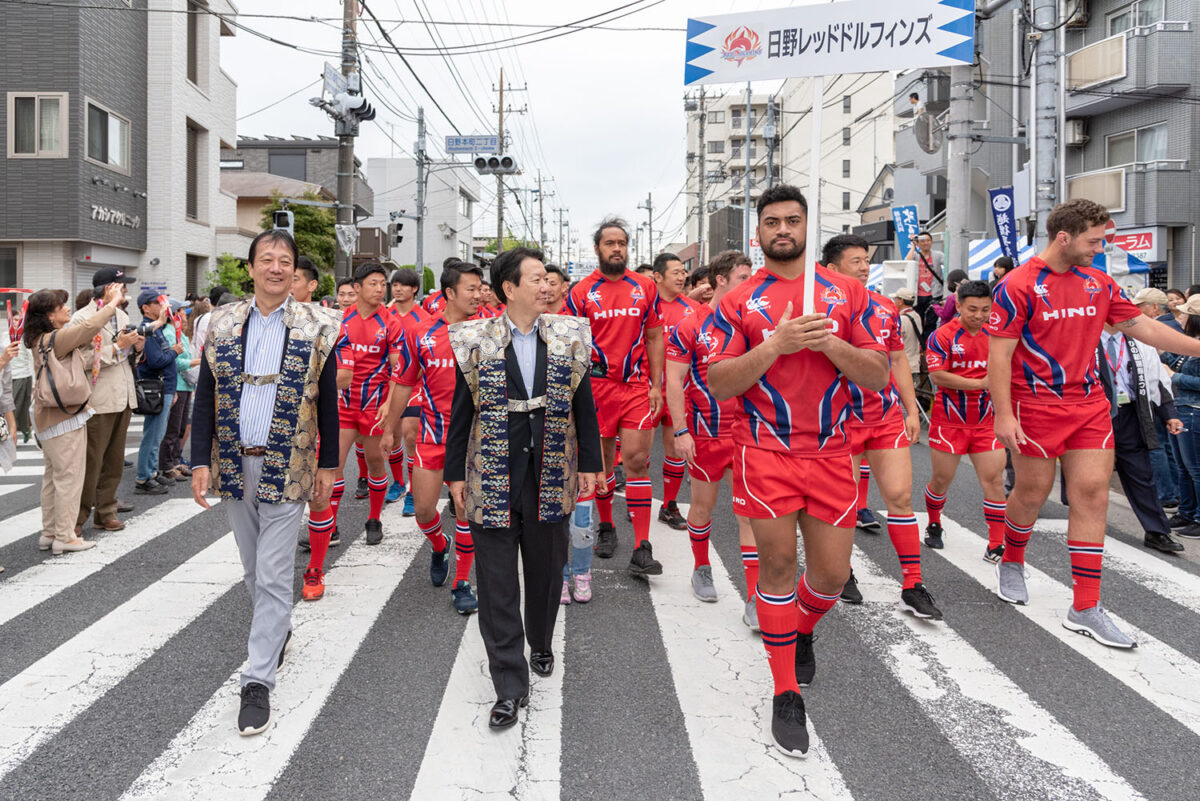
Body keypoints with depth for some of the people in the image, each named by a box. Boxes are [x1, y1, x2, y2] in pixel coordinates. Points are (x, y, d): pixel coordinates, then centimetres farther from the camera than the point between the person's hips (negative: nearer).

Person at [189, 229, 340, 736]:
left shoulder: (316, 329, -3)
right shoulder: (223, 324, 5)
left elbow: (327, 403, 1)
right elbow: (205, 399, 5)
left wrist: (327, 467, 1)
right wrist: (201, 462, -1)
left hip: (287, 469, -3)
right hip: (235, 466, 4)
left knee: (273, 575, -2)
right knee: (254, 568, 17)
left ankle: (258, 680, 6)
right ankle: (277, 632, 40)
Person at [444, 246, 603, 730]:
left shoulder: (570, 336, 3)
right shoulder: (475, 341, -2)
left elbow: (583, 405, 7)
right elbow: (461, 411, 2)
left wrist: (589, 463, 5)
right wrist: (456, 473, 1)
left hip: (551, 477, 2)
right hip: (493, 479, -2)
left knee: (546, 571, 15)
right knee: (497, 581, 1)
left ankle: (541, 646, 41)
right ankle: (510, 686, 11)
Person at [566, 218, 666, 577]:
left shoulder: (645, 287, 6)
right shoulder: (581, 292, 2)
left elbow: (654, 337, 9)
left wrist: (656, 385, 2)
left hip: (637, 386, 0)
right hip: (597, 386, 0)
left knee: (637, 460, -5)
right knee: (601, 461, 10)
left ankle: (642, 550, -4)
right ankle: (606, 527, 30)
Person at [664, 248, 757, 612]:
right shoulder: (690, 327, -6)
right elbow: (674, 382, -8)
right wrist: (680, 431, -13)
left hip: (746, 432, 3)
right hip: (705, 433, -3)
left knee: (749, 512, -2)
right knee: (703, 506, 12)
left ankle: (754, 601, 0)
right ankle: (701, 569, 37)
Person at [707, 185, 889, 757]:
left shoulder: (848, 293, 6)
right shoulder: (739, 302, 2)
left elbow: (878, 375, 2)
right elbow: (719, 384, -5)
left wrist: (828, 343, -15)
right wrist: (774, 346, -18)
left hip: (830, 453, 2)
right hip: (766, 453, -2)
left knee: (832, 573, 6)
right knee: (778, 563, 1)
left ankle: (802, 630, 42)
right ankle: (786, 695, 17)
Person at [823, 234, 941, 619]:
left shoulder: (886, 307, 9)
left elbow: (898, 360, 16)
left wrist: (912, 410, 12)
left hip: (888, 416, 4)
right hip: (840, 419, -4)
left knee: (900, 496, 2)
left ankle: (912, 587, 11)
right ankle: (843, 574, 28)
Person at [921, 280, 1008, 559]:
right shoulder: (943, 335, -9)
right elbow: (937, 376, -19)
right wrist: (980, 383, -20)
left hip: (986, 423, 4)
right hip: (949, 421, -3)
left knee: (994, 479, -4)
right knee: (941, 479, 8)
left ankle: (996, 546, 3)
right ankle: (933, 526, 35)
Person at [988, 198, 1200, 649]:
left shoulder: (1098, 283, 9)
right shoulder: (1019, 286, -10)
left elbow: (1141, 327, 18)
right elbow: (999, 354, -13)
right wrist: (1003, 415, -17)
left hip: (1090, 405, 6)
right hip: (1036, 408, -5)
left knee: (1092, 495, 1)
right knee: (1032, 493, 6)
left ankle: (1086, 610, 7)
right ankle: (1011, 564, 37)